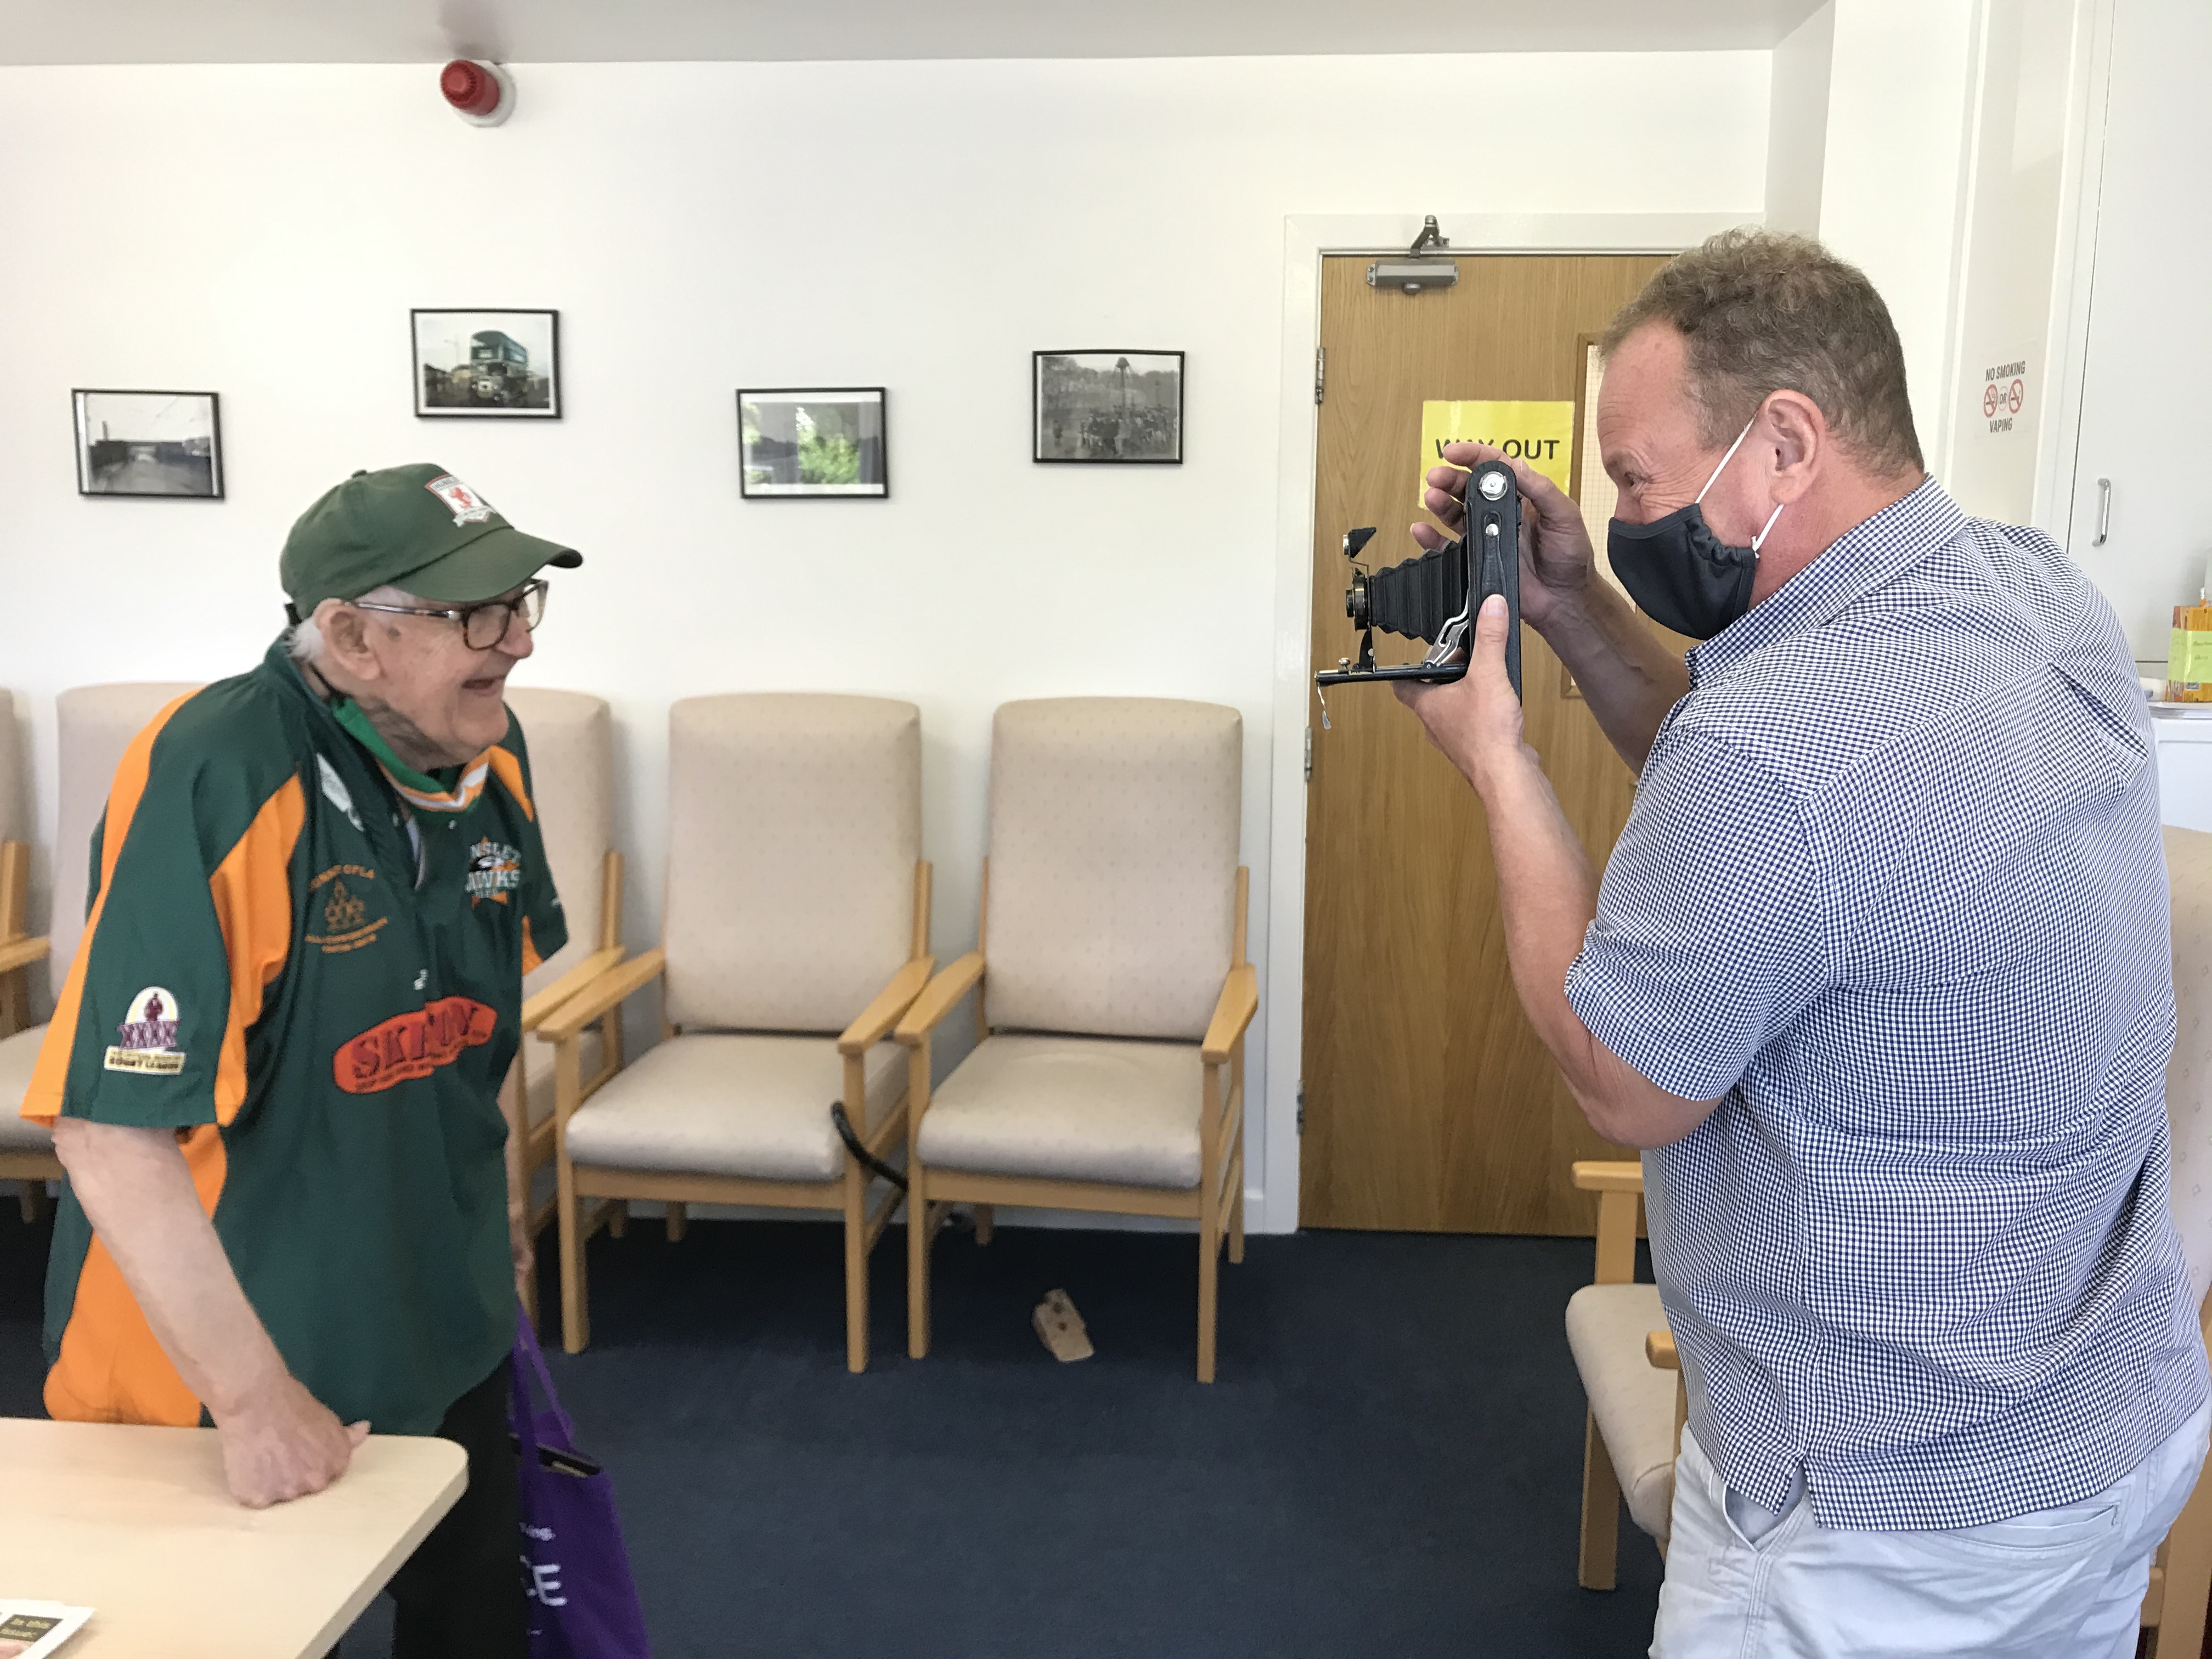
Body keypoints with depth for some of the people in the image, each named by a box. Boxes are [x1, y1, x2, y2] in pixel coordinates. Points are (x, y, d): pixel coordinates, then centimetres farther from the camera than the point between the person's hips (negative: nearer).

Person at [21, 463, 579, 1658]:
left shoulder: (487, 750, -4)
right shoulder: (209, 786, -27)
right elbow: (111, 1129, -28)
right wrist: (255, 1398, -24)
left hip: (447, 1336, 7)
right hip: (213, 1354, -6)